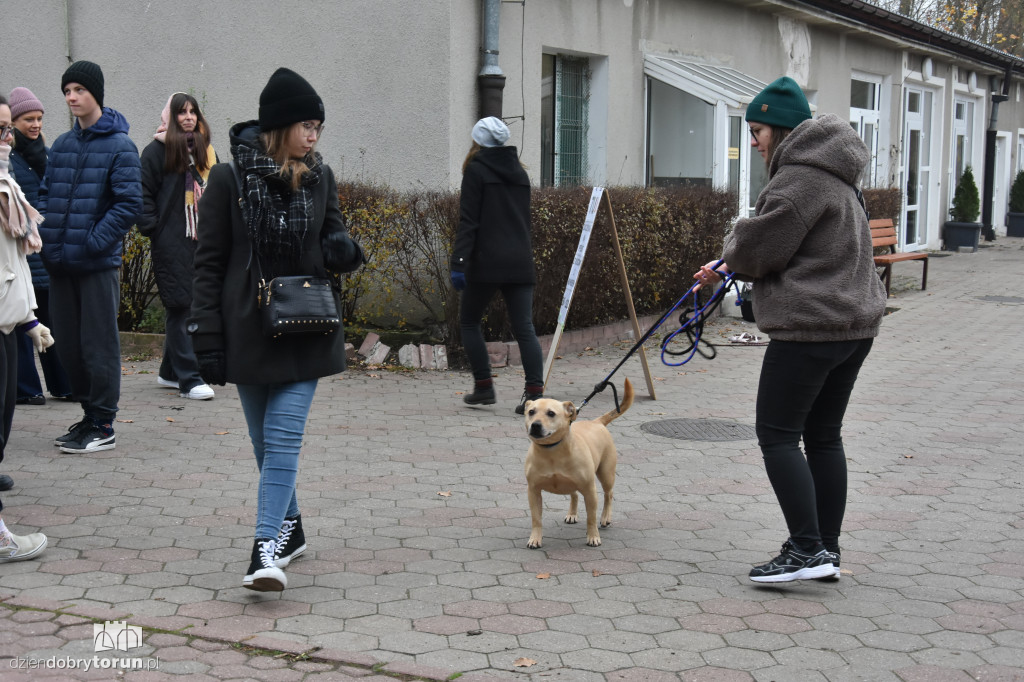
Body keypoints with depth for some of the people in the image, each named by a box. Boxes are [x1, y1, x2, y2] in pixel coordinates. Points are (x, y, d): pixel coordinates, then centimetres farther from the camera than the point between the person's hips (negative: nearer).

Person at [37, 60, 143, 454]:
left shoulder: (119, 146, -6)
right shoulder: (61, 145, 13)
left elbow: (129, 204, -12)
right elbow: (45, 194, 18)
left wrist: (92, 242, -17)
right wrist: (47, 238, 2)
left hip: (98, 263, -6)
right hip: (59, 264, 6)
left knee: (98, 344, 0)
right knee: (67, 343, 11)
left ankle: (102, 425, 9)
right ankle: (89, 413, 24)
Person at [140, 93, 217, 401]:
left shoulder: (206, 150, 16)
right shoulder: (157, 151, -3)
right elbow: (144, 193, -5)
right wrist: (152, 228, -12)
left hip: (201, 239, 7)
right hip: (171, 242, -6)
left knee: (191, 305, 10)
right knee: (180, 306, -7)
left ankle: (171, 371, 23)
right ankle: (189, 379, -6)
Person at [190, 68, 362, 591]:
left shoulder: (319, 178, 4)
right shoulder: (230, 178, -6)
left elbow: (332, 238, 18)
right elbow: (209, 263, -4)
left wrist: (341, 250, -8)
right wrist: (208, 339, -9)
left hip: (304, 331, 1)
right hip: (248, 331, -1)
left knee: (284, 438, -10)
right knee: (266, 442, 11)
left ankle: (267, 548, -13)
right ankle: (289, 527, 30)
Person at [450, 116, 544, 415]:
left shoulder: (476, 170, -2)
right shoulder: (520, 172, 17)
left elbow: (468, 221, -10)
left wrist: (458, 261, -14)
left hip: (487, 262, -5)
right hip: (520, 263, 5)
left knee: (469, 321, 13)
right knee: (524, 328, 0)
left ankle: (483, 387, 11)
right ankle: (535, 393, -11)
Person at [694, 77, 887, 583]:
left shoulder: (800, 177, -16)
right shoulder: (832, 177, 18)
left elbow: (759, 250, -17)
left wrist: (733, 248, 6)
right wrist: (727, 267, 22)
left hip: (810, 328, -10)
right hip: (856, 322, 10)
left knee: (777, 433, -3)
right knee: (824, 435, 13)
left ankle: (807, 550, -4)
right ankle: (827, 550, 18)